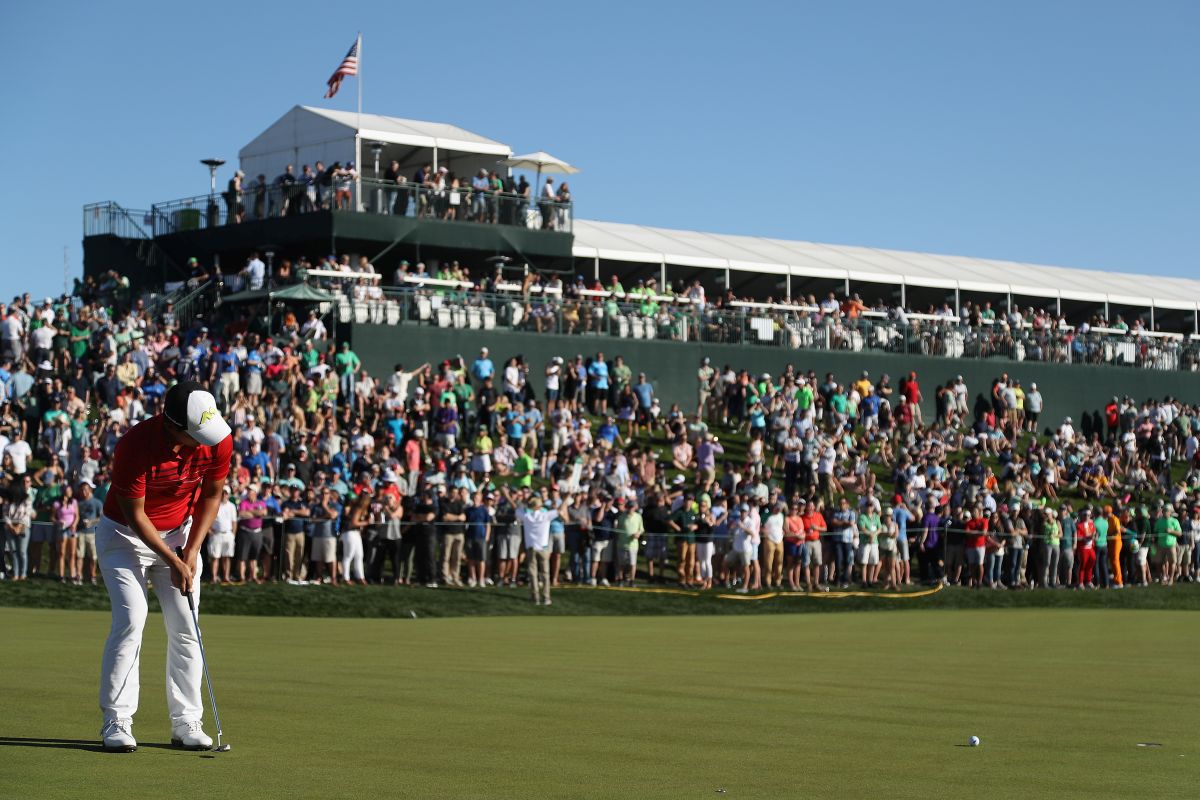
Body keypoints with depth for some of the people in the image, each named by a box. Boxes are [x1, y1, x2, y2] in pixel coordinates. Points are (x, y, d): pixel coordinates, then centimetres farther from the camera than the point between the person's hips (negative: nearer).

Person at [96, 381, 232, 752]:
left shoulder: (218, 441, -18)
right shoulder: (136, 446, -30)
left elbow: (212, 494, 0)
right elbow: (135, 515, -21)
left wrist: (192, 551, -7)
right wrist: (173, 562, -18)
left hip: (180, 533, 4)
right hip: (126, 534, -4)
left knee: (185, 626, -3)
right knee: (131, 619, -16)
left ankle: (186, 722, 2)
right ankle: (116, 721, -11)